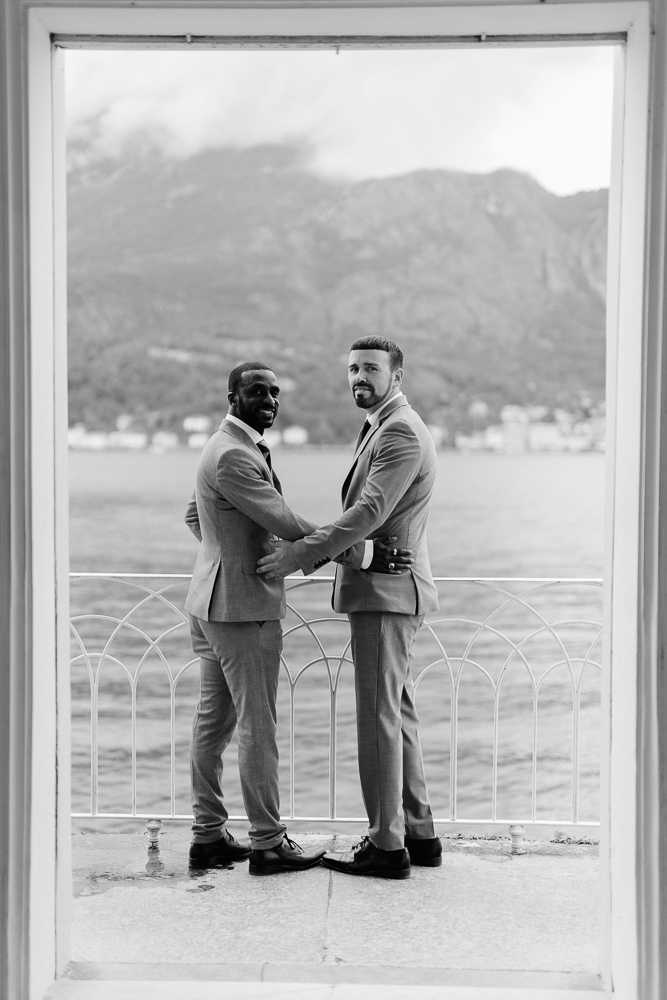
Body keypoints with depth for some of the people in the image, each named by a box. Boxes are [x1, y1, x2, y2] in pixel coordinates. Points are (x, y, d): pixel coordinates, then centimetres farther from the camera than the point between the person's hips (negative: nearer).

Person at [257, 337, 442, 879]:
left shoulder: (401, 433, -14)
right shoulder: (387, 428, 20)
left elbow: (368, 513, -23)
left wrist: (297, 555, -21)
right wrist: (308, 552, 13)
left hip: (385, 592, -11)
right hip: (385, 591, 11)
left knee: (380, 718, -6)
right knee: (399, 714, 13)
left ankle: (386, 845, 0)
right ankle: (419, 834, 20)